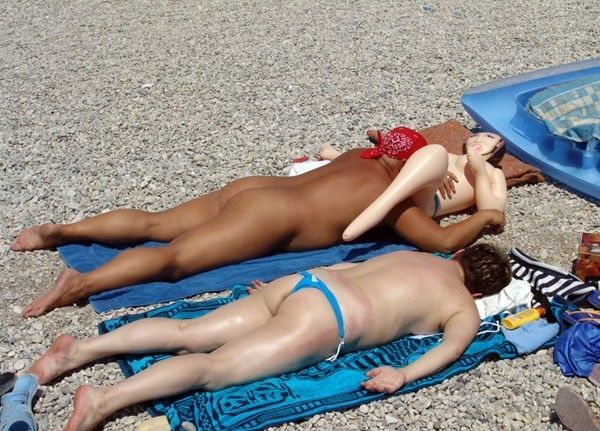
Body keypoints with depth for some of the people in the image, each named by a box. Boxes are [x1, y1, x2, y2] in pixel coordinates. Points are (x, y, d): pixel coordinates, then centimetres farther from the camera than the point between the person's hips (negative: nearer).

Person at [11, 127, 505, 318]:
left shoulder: (364, 156, 19)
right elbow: (444, 241, -6)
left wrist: (426, 184, 41)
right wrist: (483, 216, 10)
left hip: (253, 189, 8)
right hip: (270, 218, -8)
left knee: (154, 225, 7)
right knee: (173, 258, -20)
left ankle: (60, 231, 5)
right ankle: (82, 283, -34)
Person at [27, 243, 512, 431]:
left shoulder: (419, 254, 32)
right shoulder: (467, 309, 13)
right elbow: (452, 346, -9)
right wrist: (405, 374, -18)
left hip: (303, 280, 7)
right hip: (323, 319, -6)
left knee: (187, 335, 0)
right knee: (216, 367, -18)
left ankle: (80, 349, -9)